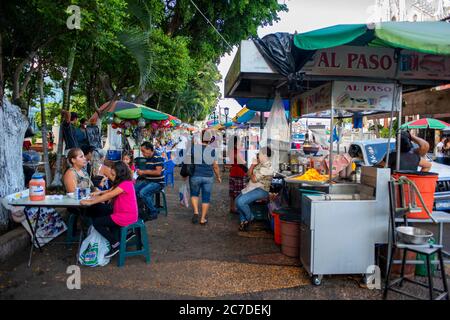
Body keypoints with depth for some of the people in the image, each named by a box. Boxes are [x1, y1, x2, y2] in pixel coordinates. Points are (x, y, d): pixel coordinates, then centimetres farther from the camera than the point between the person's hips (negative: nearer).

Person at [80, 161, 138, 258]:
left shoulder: (125, 184, -20)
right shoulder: (125, 183, 11)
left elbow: (108, 196, -22)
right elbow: (110, 192, 15)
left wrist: (90, 202, -18)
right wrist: (100, 192, -4)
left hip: (126, 217, -10)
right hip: (128, 215, 10)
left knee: (96, 222, -5)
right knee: (104, 216, 32)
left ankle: (115, 244, 1)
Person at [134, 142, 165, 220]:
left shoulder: (158, 158, -13)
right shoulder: (147, 159, 14)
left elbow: (158, 172, -22)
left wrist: (144, 172, -18)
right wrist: (140, 172, 7)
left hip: (157, 182, -8)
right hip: (147, 181, 8)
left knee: (143, 192, -30)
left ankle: (154, 212, -14)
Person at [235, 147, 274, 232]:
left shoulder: (267, 166, -20)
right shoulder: (260, 164, 11)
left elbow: (254, 179, -21)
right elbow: (249, 174, 13)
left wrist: (251, 175, 0)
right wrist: (253, 164, 3)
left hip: (261, 190, -10)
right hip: (253, 188, 10)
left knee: (241, 202, -23)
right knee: (237, 200, 5)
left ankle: (250, 218, 2)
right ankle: (243, 221, 12)